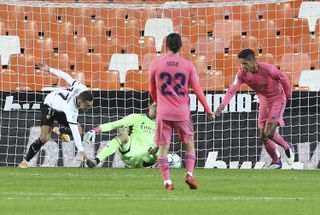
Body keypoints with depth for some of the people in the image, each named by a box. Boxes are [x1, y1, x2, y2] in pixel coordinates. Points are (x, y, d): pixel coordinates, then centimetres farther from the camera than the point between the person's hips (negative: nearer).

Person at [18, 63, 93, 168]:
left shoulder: (82, 89, -30)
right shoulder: (71, 110, -45)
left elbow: (66, 76, -17)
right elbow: (74, 132, -46)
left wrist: (49, 69, -2)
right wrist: (80, 151, -48)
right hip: (49, 107, -7)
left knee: (79, 130, -4)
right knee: (44, 137, -22)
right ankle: (25, 161, -6)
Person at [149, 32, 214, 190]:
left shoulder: (156, 64, -1)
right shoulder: (188, 65, -2)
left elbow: (152, 90, 11)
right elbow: (197, 90, 0)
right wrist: (208, 110, 11)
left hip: (163, 112, 0)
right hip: (182, 112, 0)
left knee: (163, 147, 4)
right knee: (189, 144, 16)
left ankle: (167, 182, -4)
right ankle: (189, 174, -1)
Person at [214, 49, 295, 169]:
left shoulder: (267, 69, -27)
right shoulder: (242, 73, -17)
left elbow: (283, 78, -10)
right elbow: (232, 89, -25)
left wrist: (288, 95, 4)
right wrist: (222, 105, -40)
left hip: (277, 99, -5)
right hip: (264, 101, 5)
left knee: (268, 133, -14)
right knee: (263, 136, 3)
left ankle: (287, 148, 15)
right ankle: (276, 162, 21)